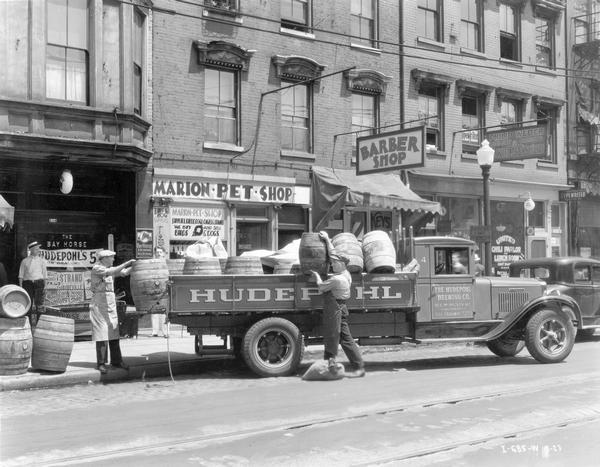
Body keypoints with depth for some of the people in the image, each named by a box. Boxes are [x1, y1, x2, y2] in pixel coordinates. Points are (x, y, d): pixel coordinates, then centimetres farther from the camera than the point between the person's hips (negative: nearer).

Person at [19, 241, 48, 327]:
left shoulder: (41, 260, 10)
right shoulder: (25, 261, 10)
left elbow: (45, 273, 8)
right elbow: (21, 275, 10)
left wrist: (45, 285, 0)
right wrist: (20, 286, 2)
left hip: (39, 282, -1)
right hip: (28, 283, 1)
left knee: (39, 302, -8)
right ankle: (29, 323, 9)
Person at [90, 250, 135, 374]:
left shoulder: (110, 268, 14)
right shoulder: (96, 269, -10)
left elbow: (124, 272, 11)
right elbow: (111, 272, -24)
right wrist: (127, 263, -22)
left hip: (111, 302, 7)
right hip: (99, 303, -7)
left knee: (114, 331, 8)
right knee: (101, 333, -7)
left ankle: (116, 360, 15)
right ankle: (101, 363, -3)